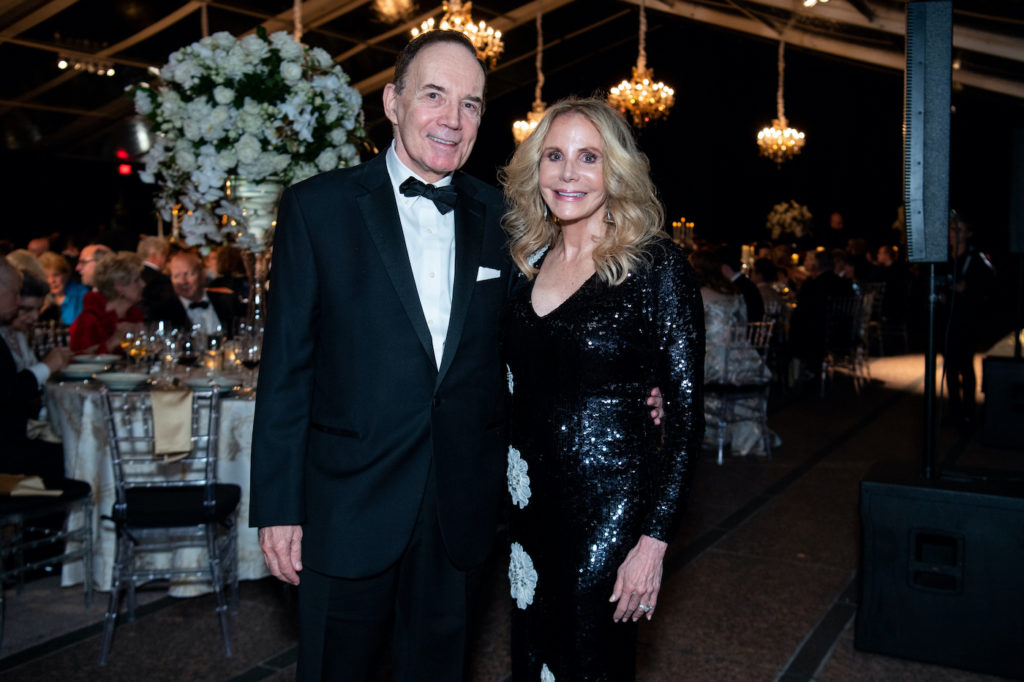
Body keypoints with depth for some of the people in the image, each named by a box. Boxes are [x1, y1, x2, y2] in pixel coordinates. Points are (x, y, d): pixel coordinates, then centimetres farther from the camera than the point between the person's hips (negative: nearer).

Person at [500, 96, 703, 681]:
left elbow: (686, 410, -14)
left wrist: (654, 539, -17)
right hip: (532, 497, 6)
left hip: (611, 505, -5)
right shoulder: (529, 261, 5)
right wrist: (510, 493, 3)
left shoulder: (656, 264, -12)